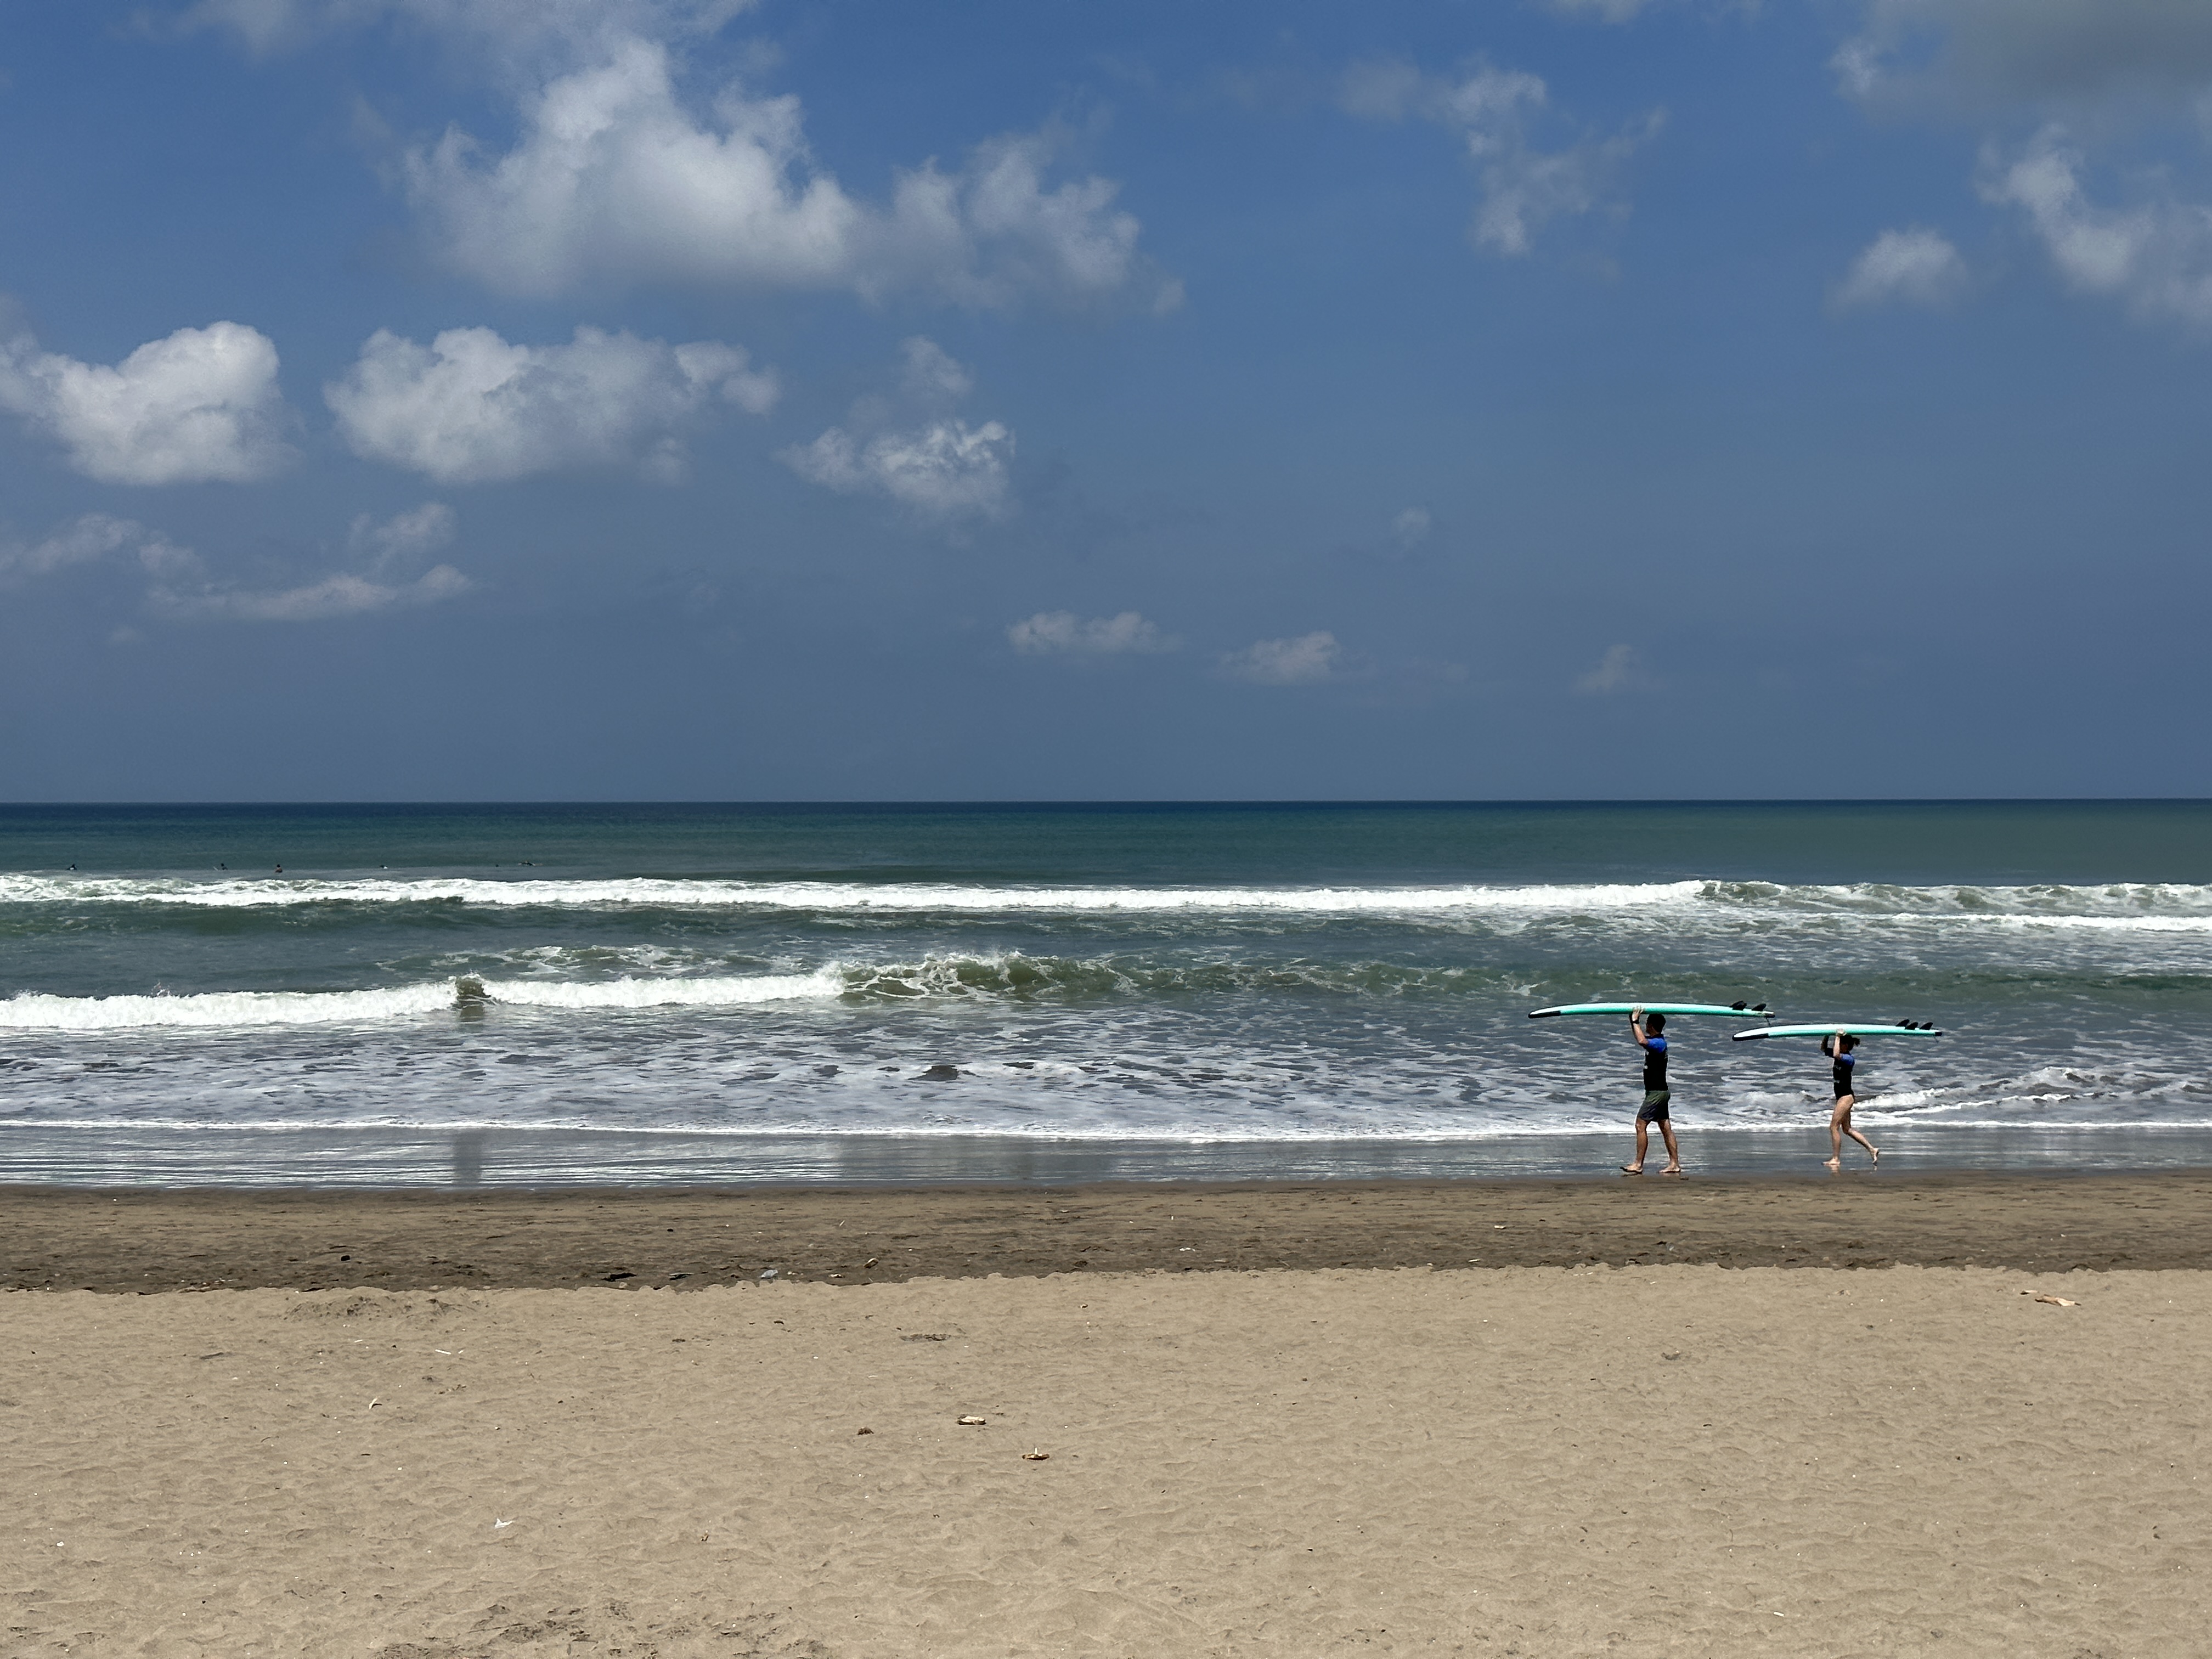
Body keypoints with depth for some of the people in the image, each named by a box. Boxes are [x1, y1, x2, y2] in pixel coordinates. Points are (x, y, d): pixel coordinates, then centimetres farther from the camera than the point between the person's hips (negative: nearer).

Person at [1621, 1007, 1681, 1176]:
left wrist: (1635, 1022, -27)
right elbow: (1641, 1039, 29)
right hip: (1659, 1091, 10)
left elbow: (1642, 1041, -37)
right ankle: (1675, 1164, 10)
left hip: (1657, 1092, -10)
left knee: (1641, 1125, -11)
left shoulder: (1659, 1043, -18)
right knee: (1666, 1128, 9)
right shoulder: (1656, 1041, 12)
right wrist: (1632, 1022, 16)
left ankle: (1639, 1165, -11)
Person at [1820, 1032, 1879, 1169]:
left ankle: (1836, 1159, -4)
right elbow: (1823, 1049, 17)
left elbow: (1836, 1055, -35)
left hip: (1846, 1097, -10)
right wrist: (1827, 1036, 3)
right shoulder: (1841, 1056, 9)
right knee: (1847, 1129, 13)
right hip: (1842, 1097, 10)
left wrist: (1838, 1037, -26)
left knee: (1834, 1127, -8)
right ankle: (1872, 1149, 18)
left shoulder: (1849, 1059, -16)